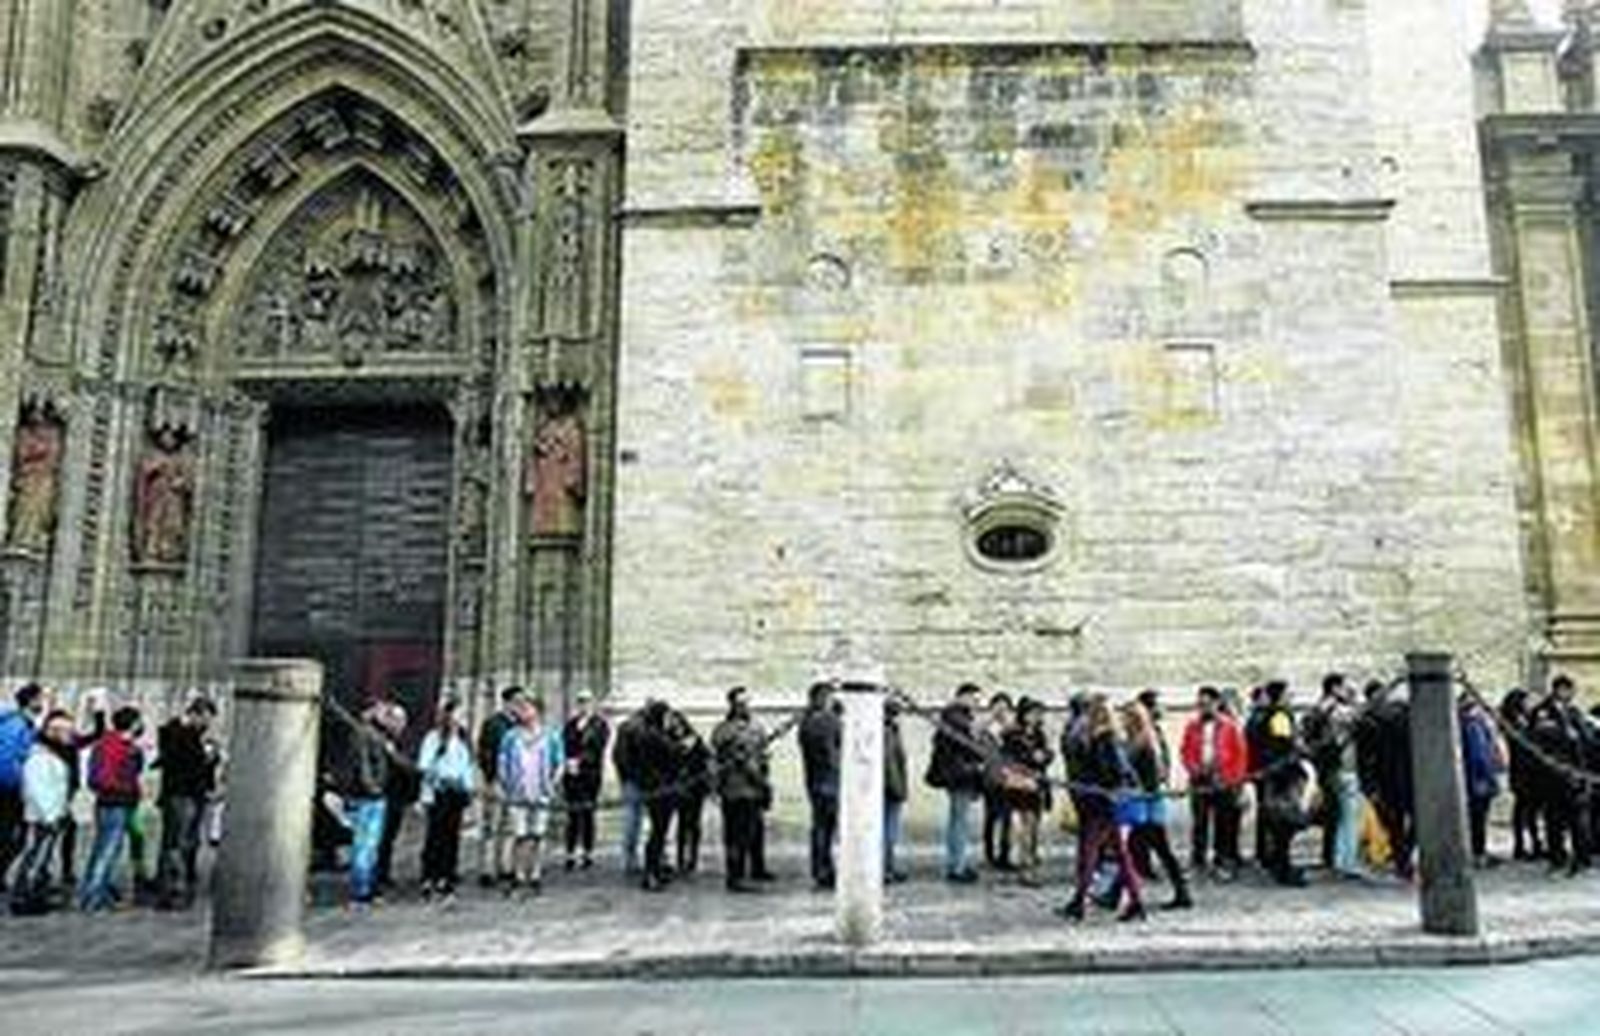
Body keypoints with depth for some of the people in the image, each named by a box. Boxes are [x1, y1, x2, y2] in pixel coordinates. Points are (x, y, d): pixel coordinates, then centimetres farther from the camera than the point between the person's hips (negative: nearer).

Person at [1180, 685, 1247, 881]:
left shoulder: (1230, 726, -1)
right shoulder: (1193, 726, 5)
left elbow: (1240, 754, 0)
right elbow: (1185, 751, 10)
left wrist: (1233, 780, -5)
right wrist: (1193, 768, -8)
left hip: (1223, 783, -2)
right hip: (1200, 782, 2)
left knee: (1224, 824, 2)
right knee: (1199, 822, 5)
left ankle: (1223, 861, 11)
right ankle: (1197, 862, 12)